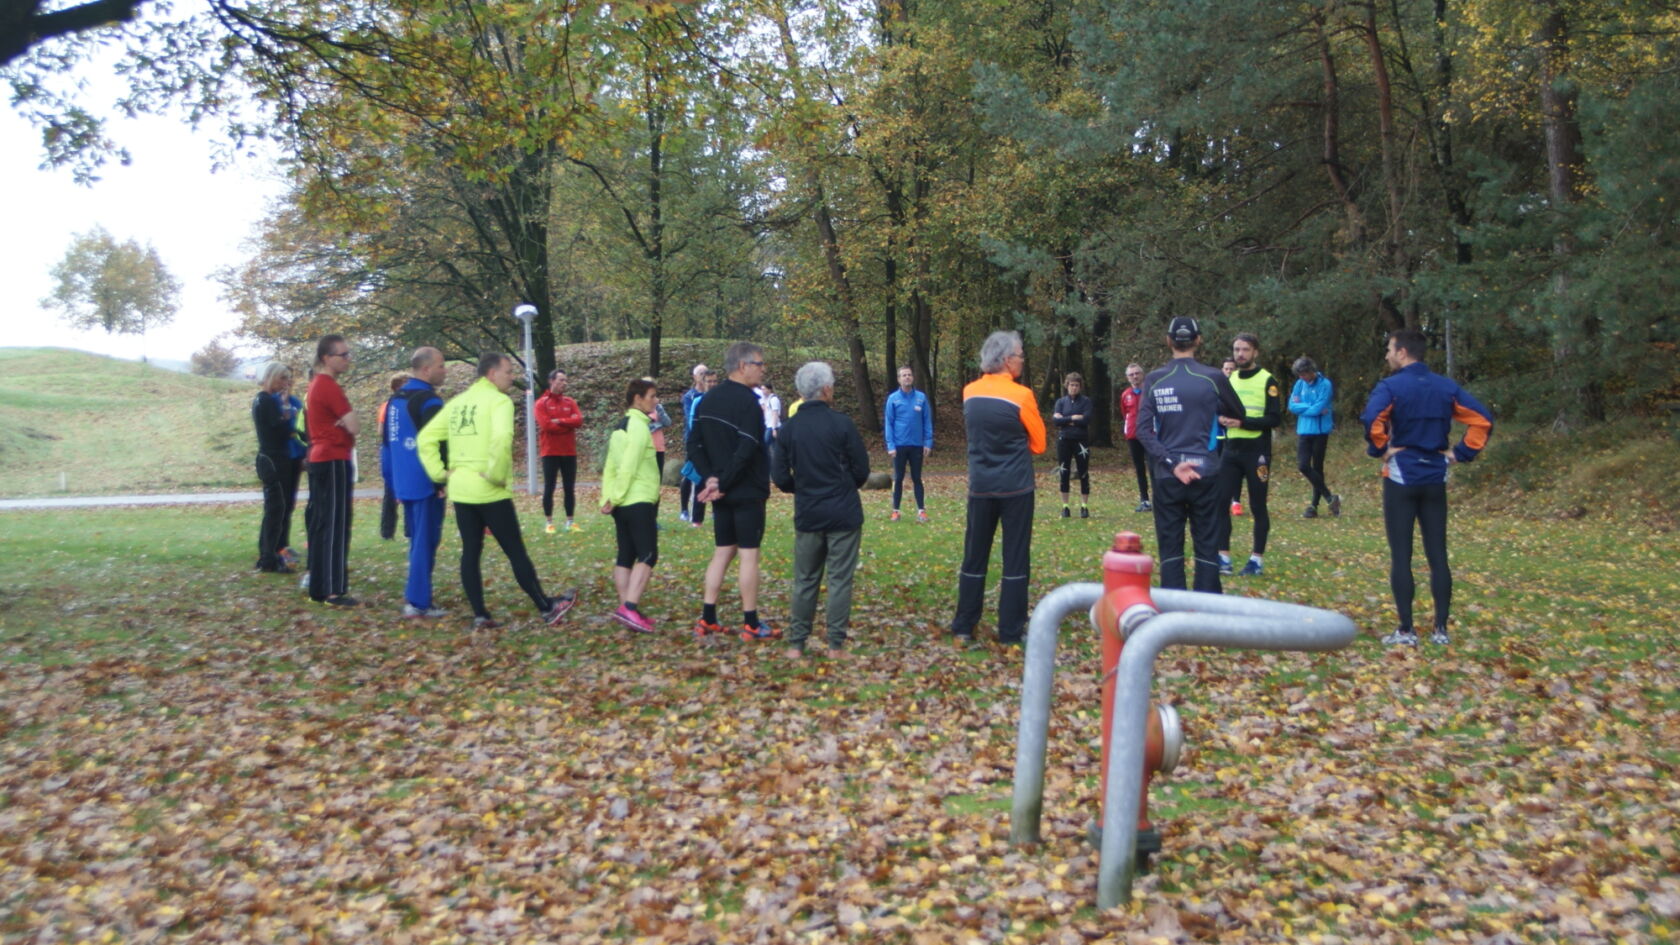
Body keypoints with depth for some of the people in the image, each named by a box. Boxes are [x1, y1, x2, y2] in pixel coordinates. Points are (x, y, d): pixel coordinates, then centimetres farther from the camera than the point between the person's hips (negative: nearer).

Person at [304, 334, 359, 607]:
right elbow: (355, 427, -16)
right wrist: (347, 423, 2)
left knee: (320, 523, 12)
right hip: (334, 461, -10)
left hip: (319, 459, 10)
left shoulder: (316, 384, 15)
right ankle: (333, 591, -7)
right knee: (335, 525, -8)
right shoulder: (330, 387, -16)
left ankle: (318, 585, 17)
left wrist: (342, 422, 2)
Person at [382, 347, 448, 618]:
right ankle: (418, 602, -1)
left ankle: (414, 594, 22)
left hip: (404, 484, 9)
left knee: (418, 540, 18)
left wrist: (393, 484, 21)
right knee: (426, 542, -3)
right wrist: (441, 481, -14)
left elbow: (387, 443, 18)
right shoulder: (429, 401, -14)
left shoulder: (395, 399, 13)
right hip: (425, 485, -8)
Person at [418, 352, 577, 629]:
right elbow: (502, 439, -28)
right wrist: (497, 475, -17)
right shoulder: (499, 400, -9)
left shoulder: (456, 402, 14)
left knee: (470, 552, 11)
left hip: (460, 490, 7)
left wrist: (440, 473, 9)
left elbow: (426, 438, 12)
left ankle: (480, 615, 12)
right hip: (490, 492, -7)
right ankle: (547, 608, 10)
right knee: (516, 552, 1)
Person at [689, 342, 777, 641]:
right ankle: (751, 624, 5)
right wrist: (723, 485, -15)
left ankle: (707, 619, 14)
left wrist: (710, 478, -1)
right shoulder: (747, 401, -16)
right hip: (747, 492, -8)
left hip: (721, 493, 8)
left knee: (722, 552, 14)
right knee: (749, 554, -1)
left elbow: (695, 446, 8)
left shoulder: (707, 400, 10)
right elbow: (745, 452, -23)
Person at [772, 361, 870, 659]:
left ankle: (796, 644, 14)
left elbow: (780, 478, 1)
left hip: (807, 515, 3)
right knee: (840, 579, 4)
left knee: (804, 580, 11)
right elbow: (861, 470, -5)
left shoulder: (788, 429, 0)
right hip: (844, 514, -3)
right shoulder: (841, 424, -10)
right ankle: (836, 645, 7)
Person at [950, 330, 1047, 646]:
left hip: (980, 487, 4)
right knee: (1016, 561, 4)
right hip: (1016, 487, -4)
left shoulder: (969, 392, 2)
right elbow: (1038, 444, -2)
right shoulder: (1021, 396, -12)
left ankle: (963, 627, 16)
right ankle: (1011, 632, 8)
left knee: (974, 558, 12)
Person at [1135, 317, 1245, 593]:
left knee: (1170, 549, 7)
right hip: (1206, 474, -1)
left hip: (1167, 477, 1)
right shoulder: (1214, 378, -4)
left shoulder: (1154, 380, -1)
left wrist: (1171, 463, -9)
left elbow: (1144, 429, -7)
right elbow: (1238, 413, 11)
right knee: (1207, 548, 6)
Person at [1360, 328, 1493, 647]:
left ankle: (1406, 630, 1)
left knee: (1401, 556, 0)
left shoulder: (1391, 386, -9)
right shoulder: (1447, 387, 7)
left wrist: (1379, 449, -12)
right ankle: (1441, 629, 11)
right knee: (1437, 555, 9)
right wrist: (1462, 453, 6)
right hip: (1435, 479, 5)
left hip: (1401, 477, -5)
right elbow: (1483, 420, 4)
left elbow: (1371, 419, -27)